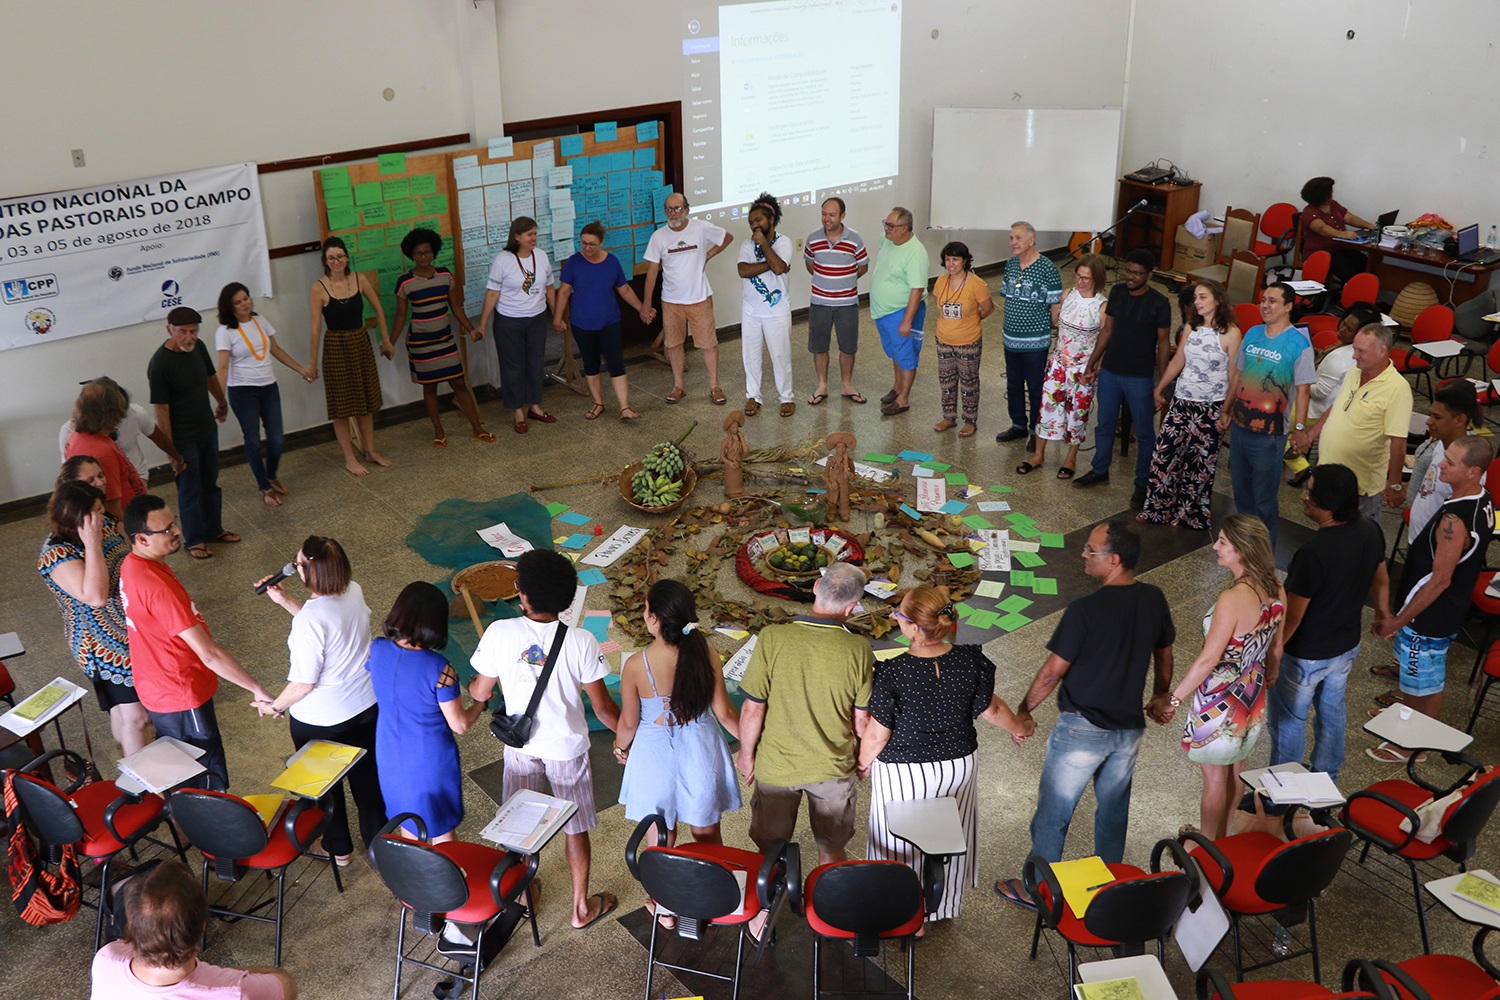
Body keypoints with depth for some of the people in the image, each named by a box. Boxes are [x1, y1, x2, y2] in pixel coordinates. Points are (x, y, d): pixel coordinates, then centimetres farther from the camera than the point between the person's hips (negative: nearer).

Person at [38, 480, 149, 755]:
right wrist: (93, 544, -38)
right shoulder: (56, 555, -26)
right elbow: (96, 596, -38)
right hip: (105, 646, -7)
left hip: (135, 631, 7)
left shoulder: (107, 524, -4)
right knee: (134, 715, -2)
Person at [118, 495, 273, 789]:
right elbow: (209, 654, -33)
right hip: (181, 700, -10)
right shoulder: (158, 587, -33)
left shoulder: (132, 565, -1)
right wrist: (256, 688, -28)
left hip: (156, 688, 10)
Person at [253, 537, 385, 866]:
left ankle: (338, 847, 41)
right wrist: (284, 600, 3)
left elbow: (305, 683, -26)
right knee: (367, 776, 24)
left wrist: (276, 705, -8)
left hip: (320, 719, -6)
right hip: (366, 705, 6)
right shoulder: (354, 592, -13)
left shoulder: (309, 620, -34)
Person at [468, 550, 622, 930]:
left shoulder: (500, 633, -21)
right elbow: (603, 707, -16)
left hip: (520, 746, 1)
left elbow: (480, 692, -8)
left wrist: (468, 683, 16)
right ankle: (582, 907, 32)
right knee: (576, 828, 17)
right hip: (567, 748, -1)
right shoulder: (580, 642, -23)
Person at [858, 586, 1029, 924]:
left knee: (903, 844, 17)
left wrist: (864, 762, 2)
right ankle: (945, 904, 47)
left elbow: (877, 734, -19)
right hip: (959, 765, 4)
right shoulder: (971, 661, -18)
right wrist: (1019, 728, 18)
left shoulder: (892, 674, -29)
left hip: (904, 773, -4)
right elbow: (990, 709, -3)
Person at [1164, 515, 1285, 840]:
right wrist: (1269, 677, 25)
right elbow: (1276, 647, 6)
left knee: (1214, 779, 13)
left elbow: (1208, 660, -26)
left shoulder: (1232, 599, -32)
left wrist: (1174, 699, -16)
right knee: (1234, 772, 25)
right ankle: (1222, 837, 44)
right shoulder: (1277, 592, -9)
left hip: (1219, 702, -7)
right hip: (1252, 698, 7)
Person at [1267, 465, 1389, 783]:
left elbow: (1292, 616, -27)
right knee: (1332, 710, 27)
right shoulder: (1370, 531, -13)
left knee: (1288, 721, 14)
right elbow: (1381, 581, 5)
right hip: (1347, 645, 7)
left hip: (1306, 655, -7)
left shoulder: (1314, 552, -36)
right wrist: (1383, 612, 25)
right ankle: (1327, 777, 47)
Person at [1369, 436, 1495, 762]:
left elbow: (1440, 580, -28)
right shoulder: (1482, 502, -4)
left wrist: (1398, 621, -18)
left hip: (1430, 616, -9)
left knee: (1424, 685, 11)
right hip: (1451, 610, 9)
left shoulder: (1455, 520, -34)